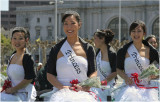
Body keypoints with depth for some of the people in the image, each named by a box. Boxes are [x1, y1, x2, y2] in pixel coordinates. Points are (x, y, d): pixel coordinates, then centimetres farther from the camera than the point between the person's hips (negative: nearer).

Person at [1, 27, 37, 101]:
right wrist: (8, 89, 6)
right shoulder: (13, 56, 12)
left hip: (24, 95, -7)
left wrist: (13, 89, -12)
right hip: (14, 94, 7)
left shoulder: (27, 57, -11)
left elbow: (29, 78, -16)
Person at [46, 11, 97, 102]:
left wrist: (85, 87, -8)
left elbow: (93, 73, 9)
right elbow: (50, 75, 7)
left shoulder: (88, 48, 9)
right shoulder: (56, 49, 8)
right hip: (61, 94, 0)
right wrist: (61, 87, -9)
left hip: (83, 94, 0)